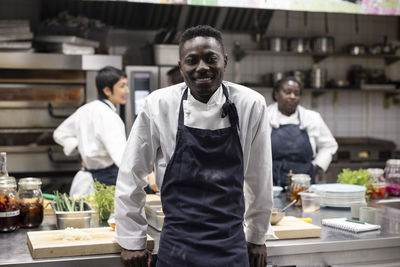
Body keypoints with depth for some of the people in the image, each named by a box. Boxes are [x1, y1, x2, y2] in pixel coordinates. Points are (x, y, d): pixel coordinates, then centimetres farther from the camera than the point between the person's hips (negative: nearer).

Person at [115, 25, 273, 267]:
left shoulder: (251, 105, -5)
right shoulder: (160, 105, -6)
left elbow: (259, 176, 5)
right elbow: (132, 174, 2)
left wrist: (257, 238, 12)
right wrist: (132, 242, 4)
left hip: (231, 247, 1)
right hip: (176, 245, 0)